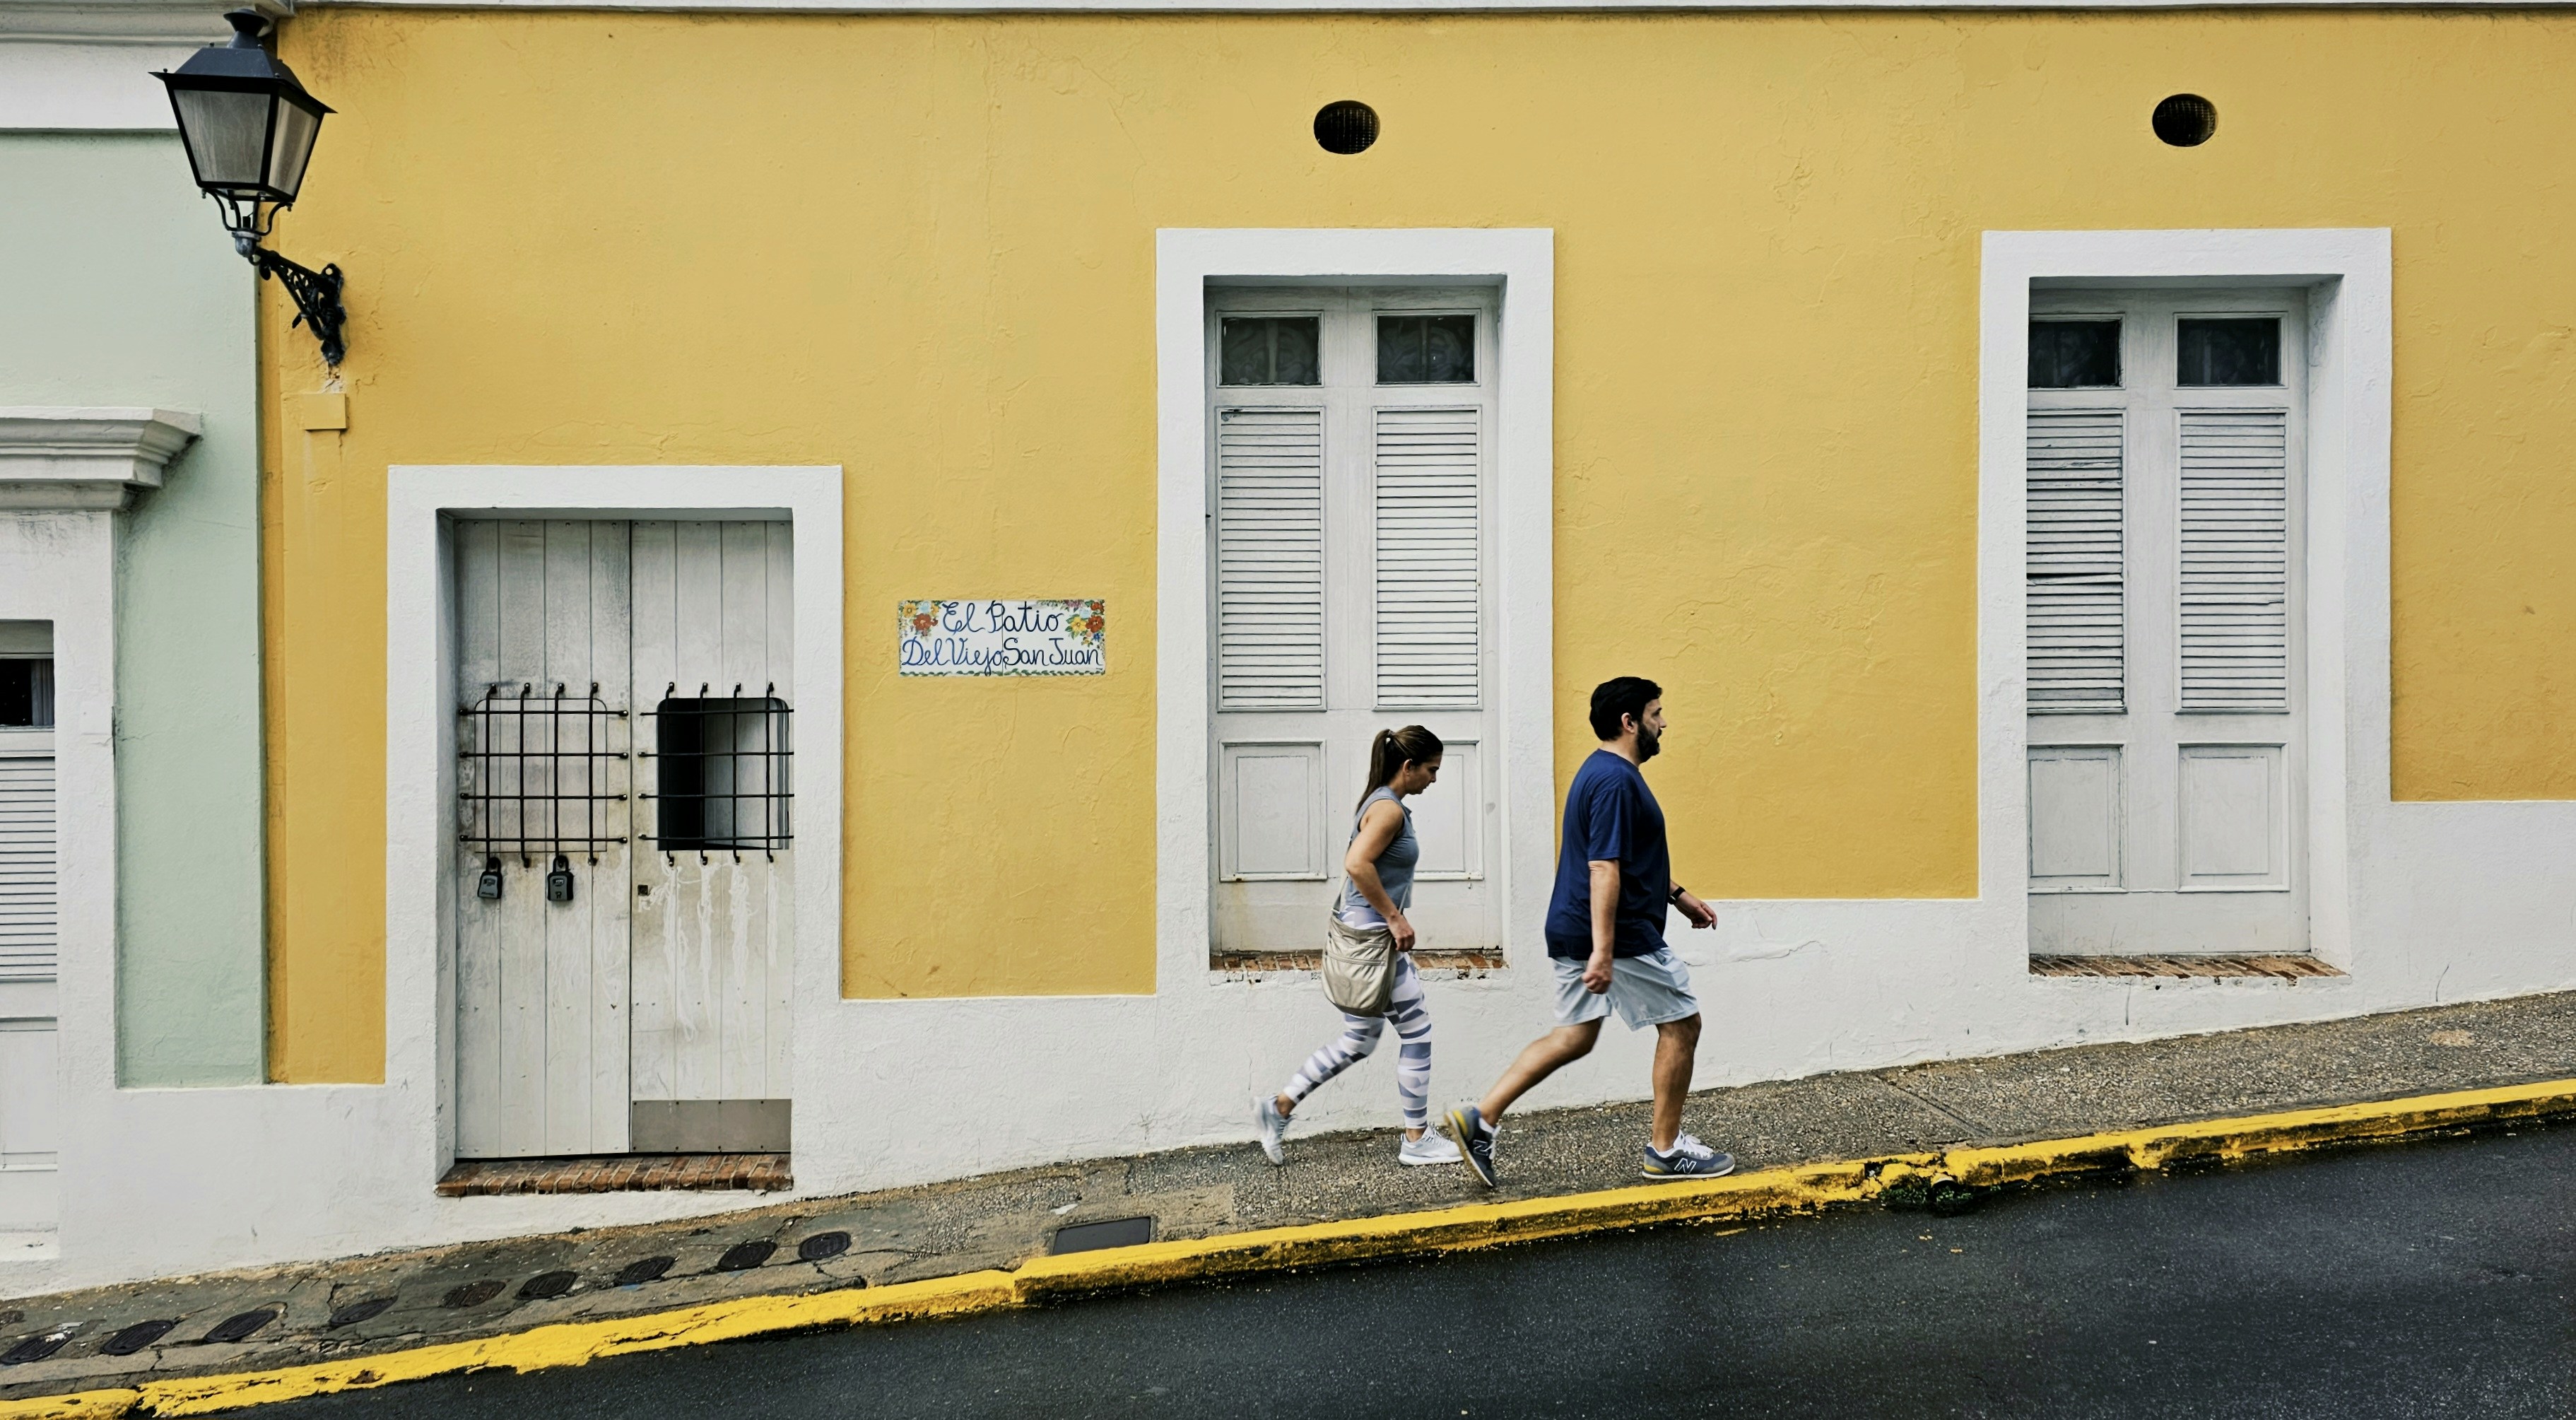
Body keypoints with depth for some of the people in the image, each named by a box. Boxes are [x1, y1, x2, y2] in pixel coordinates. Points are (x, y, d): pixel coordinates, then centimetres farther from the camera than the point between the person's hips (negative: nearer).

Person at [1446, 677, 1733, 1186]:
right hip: (1621, 935, -10)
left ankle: (1480, 1116, 4)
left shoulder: (1603, 772, 15)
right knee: (1681, 1025, 5)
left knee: (1574, 1036, 12)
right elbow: (1604, 869, -26)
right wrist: (1603, 951, -29)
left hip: (1573, 933, 10)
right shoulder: (1617, 781, -19)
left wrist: (1678, 895, 31)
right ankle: (1666, 1150, 15)